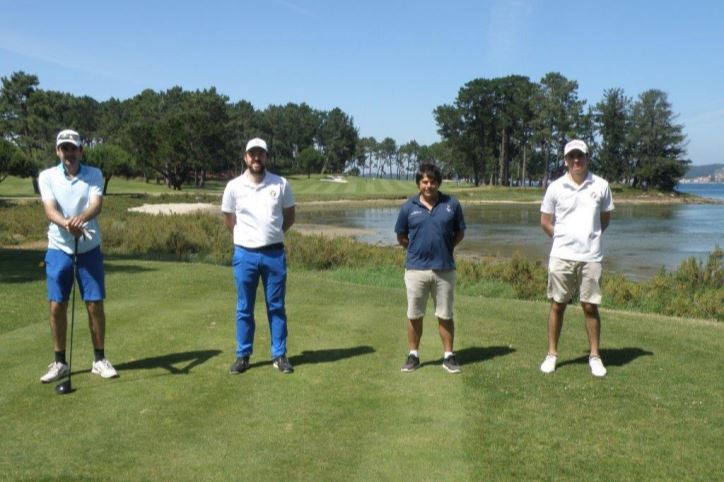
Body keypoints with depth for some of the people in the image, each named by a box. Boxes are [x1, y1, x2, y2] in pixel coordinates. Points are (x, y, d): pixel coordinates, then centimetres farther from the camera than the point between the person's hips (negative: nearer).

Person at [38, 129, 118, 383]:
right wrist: (66, 223, -36)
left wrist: (82, 217, -41)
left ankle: (99, 359, 14)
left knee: (95, 304, 1)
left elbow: (97, 204, -18)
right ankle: (60, 362, 15)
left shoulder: (94, 174, -2)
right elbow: (50, 209, -14)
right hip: (59, 249, 1)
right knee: (57, 305, 1)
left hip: (89, 249, 0)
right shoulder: (47, 176, -1)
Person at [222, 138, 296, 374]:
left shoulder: (281, 184, -1)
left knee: (276, 307, 6)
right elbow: (229, 220, 11)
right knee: (244, 308, 7)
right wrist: (246, 236, 11)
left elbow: (289, 216, 12)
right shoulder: (234, 186, -2)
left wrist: (272, 234, 8)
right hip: (245, 254, 0)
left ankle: (280, 355, 15)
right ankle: (243, 355, 18)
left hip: (274, 253, 0)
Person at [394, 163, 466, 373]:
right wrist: (417, 249, 7)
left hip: (444, 269, 0)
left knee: (445, 315, 8)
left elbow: (460, 233, 10)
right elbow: (401, 237, 11)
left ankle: (448, 356, 20)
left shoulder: (452, 205, 0)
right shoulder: (409, 207, 0)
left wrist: (444, 247, 2)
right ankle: (413, 355, 21)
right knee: (414, 315, 8)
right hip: (416, 269, 0)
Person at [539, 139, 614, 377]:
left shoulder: (601, 186, 3)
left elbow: (605, 219, 14)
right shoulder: (555, 187, 1)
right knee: (557, 305, 6)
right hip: (561, 256, 0)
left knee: (590, 306, 3)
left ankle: (595, 356, 15)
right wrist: (564, 238, 7)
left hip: (591, 256, 0)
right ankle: (552, 354, 15)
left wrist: (589, 237, 9)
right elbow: (545, 222, 9)